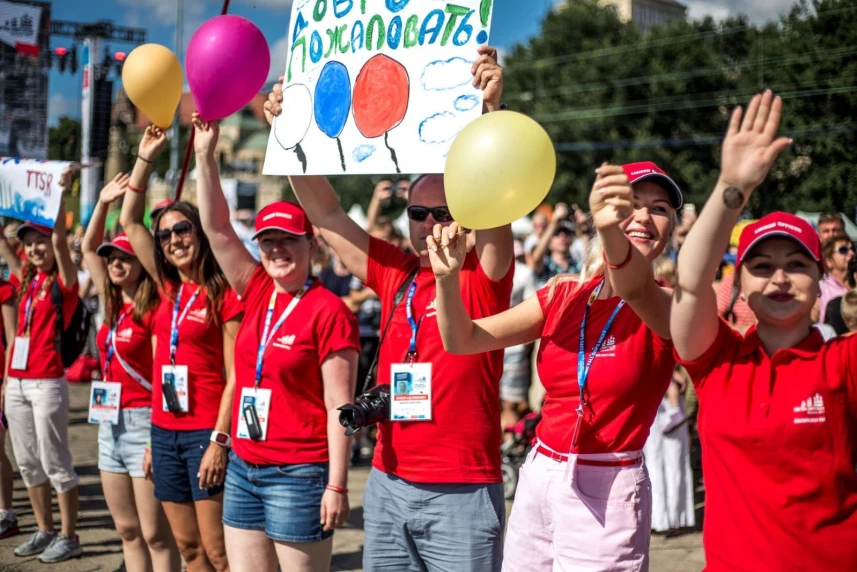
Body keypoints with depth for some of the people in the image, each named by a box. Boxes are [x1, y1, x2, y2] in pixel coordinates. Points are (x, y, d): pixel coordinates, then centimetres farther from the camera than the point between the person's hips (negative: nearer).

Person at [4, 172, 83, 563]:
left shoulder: (64, 281, -8)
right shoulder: (27, 281, 12)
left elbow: (60, 240, -22)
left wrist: (59, 192, -26)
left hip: (47, 383, -8)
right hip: (17, 383, 8)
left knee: (55, 463, -2)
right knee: (27, 462, 12)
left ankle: (68, 537, 6)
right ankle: (45, 531, 23)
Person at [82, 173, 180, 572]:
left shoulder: (154, 309, -12)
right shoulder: (113, 304, 10)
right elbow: (87, 248, 18)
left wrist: (158, 438, -18)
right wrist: (103, 202, 7)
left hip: (144, 420, -8)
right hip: (110, 421, 8)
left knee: (155, 534, -2)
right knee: (127, 530, 13)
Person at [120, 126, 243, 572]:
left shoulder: (224, 294, -8)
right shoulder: (168, 289, 9)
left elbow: (235, 377, -10)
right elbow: (129, 221, 12)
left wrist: (219, 440, -16)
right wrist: (145, 156, 8)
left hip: (207, 432, -6)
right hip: (165, 430, 7)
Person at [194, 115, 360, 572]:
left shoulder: (329, 310, -12)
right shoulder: (257, 293, 7)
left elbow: (339, 404, -13)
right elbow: (217, 228, 3)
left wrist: (336, 485, -15)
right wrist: (205, 154, -4)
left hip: (298, 474, -7)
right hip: (243, 467, 7)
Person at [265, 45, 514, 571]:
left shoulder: (484, 277, -5)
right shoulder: (394, 274, 8)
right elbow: (326, 214, 9)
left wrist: (491, 110, -34)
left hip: (462, 491, -5)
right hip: (388, 484, 5)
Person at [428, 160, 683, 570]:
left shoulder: (667, 308, -9)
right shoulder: (564, 296, 4)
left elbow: (634, 289, -35)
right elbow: (462, 340, 1)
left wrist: (612, 231, -56)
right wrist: (447, 276, -18)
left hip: (608, 492, -4)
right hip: (538, 478, 4)